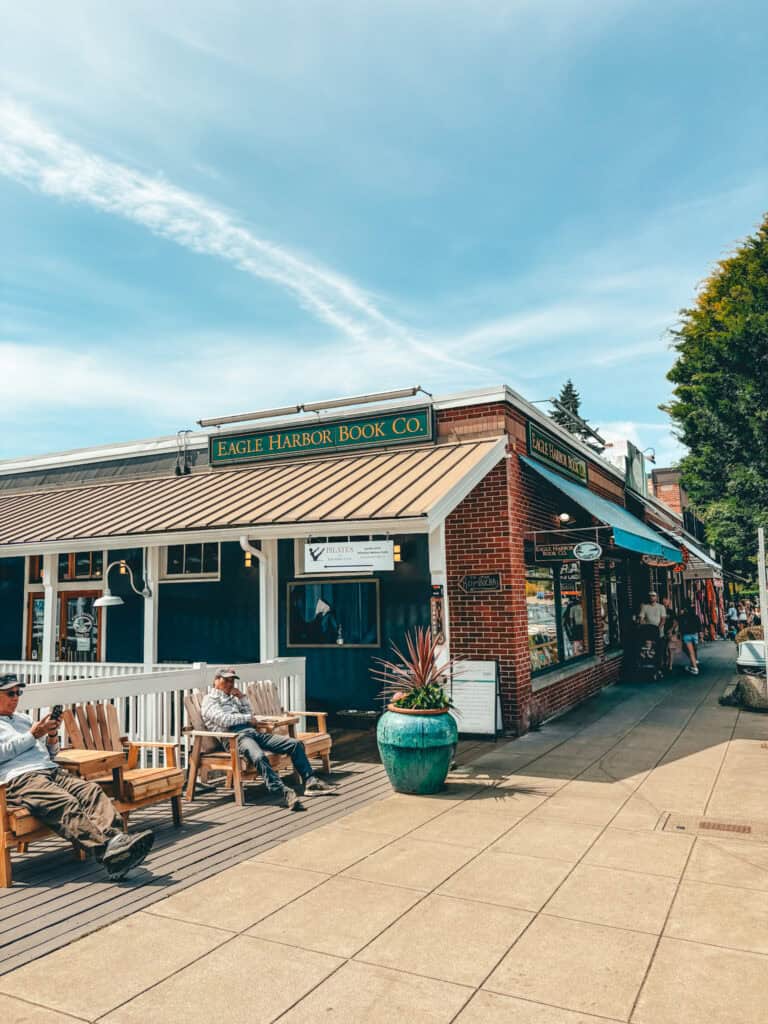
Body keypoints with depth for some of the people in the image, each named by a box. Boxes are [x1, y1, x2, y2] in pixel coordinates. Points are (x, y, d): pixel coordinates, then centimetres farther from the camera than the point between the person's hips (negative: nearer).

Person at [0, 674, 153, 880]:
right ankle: (108, 851, -52)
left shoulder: (23, 719, 34)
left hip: (51, 771, 6)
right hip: (18, 779, -6)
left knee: (92, 790, -25)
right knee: (66, 804, -34)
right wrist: (32, 735, -1)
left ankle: (116, 838, -47)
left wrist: (52, 735, 11)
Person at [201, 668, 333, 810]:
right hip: (235, 737, -8)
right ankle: (284, 793, -47)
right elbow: (224, 720, -11)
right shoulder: (210, 700, 6)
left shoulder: (231, 697, 29)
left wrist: (241, 698, 13)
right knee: (259, 757, -40)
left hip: (253, 732, 8)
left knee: (295, 744, -5)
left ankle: (310, 782, -3)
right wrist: (248, 718, 0)